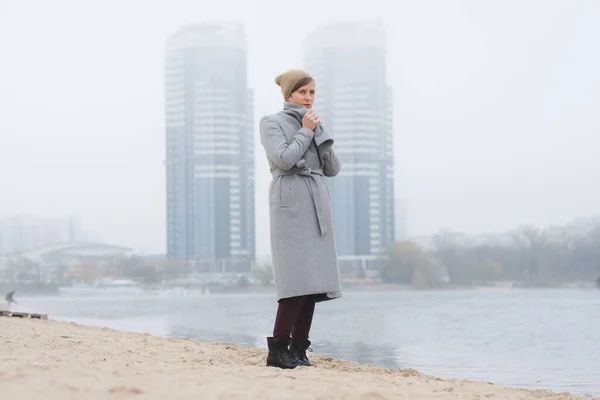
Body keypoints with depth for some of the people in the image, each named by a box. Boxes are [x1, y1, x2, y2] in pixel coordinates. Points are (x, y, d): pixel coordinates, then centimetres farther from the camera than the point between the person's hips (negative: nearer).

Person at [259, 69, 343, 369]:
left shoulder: (315, 124, 19)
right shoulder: (272, 123, 1)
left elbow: (332, 169, 12)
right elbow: (284, 159, -15)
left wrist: (319, 133, 2)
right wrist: (305, 131, -5)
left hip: (317, 205, 7)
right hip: (290, 202, -7)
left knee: (314, 279, 0)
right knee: (298, 277, -16)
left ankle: (298, 349, 3)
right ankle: (278, 349, -13)